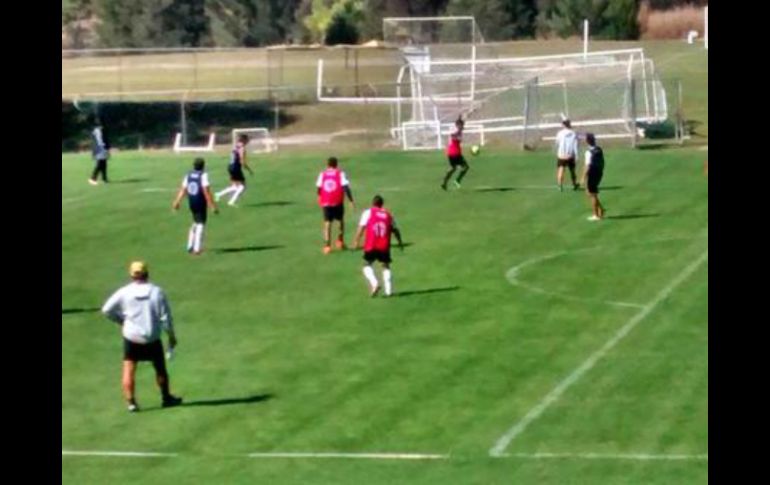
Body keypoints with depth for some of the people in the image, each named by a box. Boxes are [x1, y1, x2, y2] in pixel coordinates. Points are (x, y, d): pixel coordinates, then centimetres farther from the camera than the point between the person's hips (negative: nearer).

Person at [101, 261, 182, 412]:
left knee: (129, 370, 4)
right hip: (152, 339, 0)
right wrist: (171, 336, 4)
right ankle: (166, 398, 29)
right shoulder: (157, 292, -7)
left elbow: (107, 310, -3)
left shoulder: (124, 292, -5)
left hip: (131, 337, 0)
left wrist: (121, 320, 13)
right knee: (160, 369, 17)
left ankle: (131, 402, -5)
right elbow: (165, 317, -7)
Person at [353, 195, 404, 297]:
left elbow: (361, 227, -4)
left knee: (367, 265, 10)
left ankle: (374, 283, -15)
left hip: (371, 246, -2)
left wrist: (356, 241, -1)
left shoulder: (368, 213, 4)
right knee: (386, 266, 15)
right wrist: (400, 242, 30)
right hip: (384, 246, 2)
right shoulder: (388, 215, 13)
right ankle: (388, 290, 5)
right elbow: (395, 230, 18)